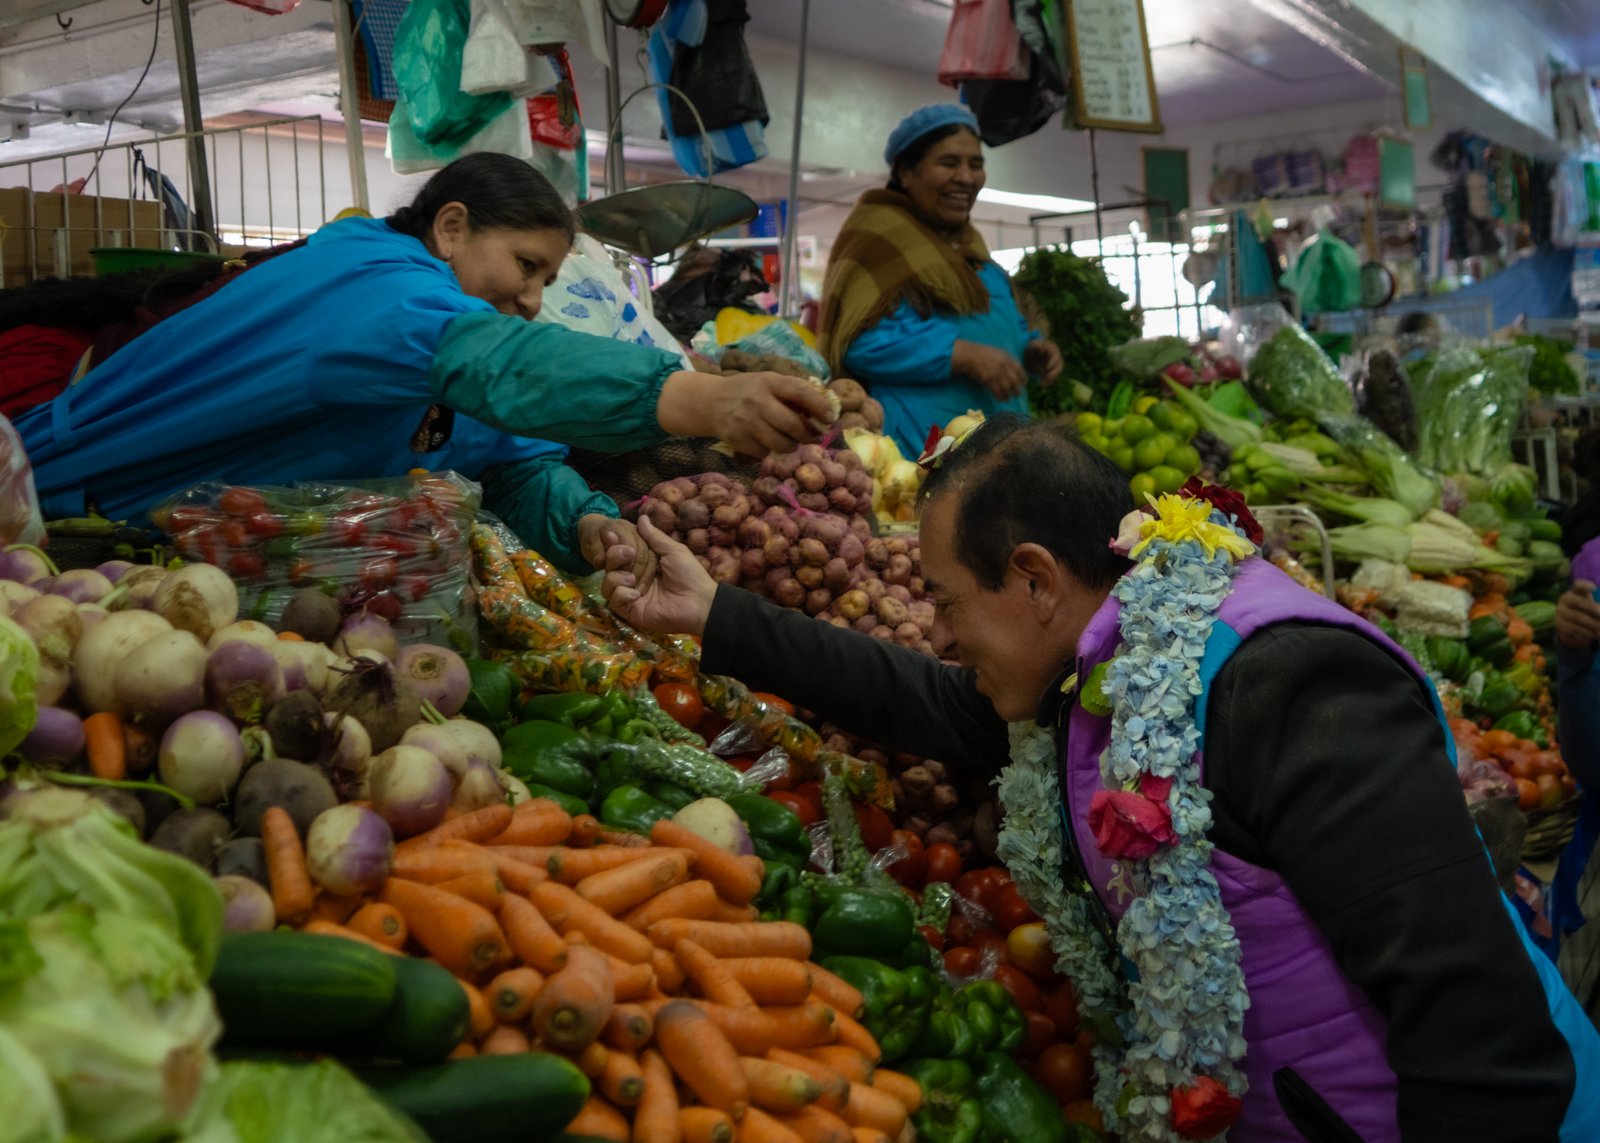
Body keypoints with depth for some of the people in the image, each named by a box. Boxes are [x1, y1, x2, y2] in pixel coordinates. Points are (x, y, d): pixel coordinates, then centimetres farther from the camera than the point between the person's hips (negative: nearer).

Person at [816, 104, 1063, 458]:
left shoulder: (967, 244, 20)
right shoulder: (878, 238, -8)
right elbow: (863, 343, -20)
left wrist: (1030, 351, 7)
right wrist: (966, 355, -24)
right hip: (921, 445, -9)